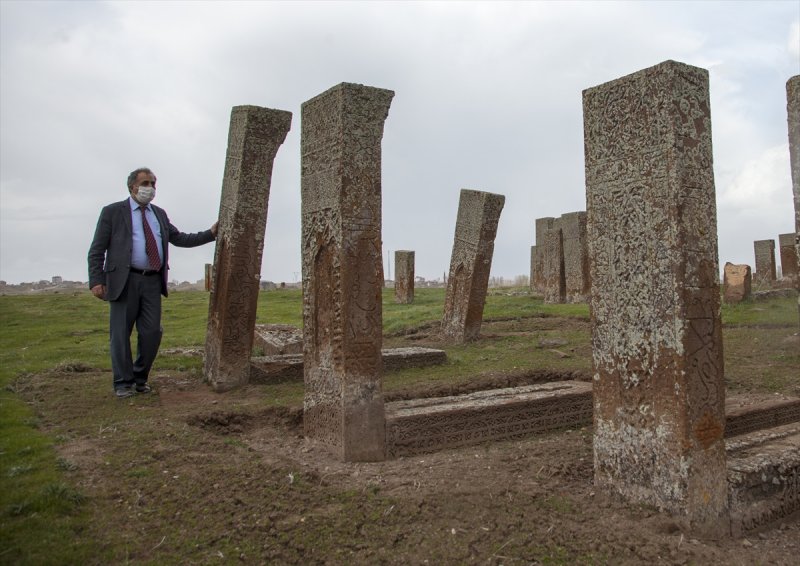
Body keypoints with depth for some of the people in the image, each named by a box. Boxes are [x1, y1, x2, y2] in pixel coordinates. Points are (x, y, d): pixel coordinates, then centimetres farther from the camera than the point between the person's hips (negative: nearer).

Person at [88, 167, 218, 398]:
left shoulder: (159, 214, 17)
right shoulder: (112, 212, 2)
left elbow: (180, 239, 18)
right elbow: (97, 250, -1)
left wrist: (210, 234, 8)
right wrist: (97, 281, -10)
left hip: (153, 282, 5)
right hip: (124, 281, -4)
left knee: (152, 332, 6)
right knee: (121, 333, 2)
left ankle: (140, 378, 23)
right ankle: (123, 383, 14)